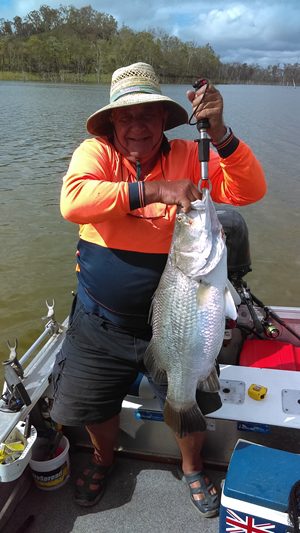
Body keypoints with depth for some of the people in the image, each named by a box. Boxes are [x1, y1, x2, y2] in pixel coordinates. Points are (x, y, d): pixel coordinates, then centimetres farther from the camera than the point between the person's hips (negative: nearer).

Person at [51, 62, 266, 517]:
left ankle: (192, 468, 51)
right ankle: (104, 457, 54)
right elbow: (72, 200, -29)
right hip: (100, 323, 0)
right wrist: (154, 190, -36)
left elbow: (250, 190, -15)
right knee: (90, 403, 18)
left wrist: (218, 132, -30)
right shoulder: (96, 152, -9)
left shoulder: (187, 157, -6)